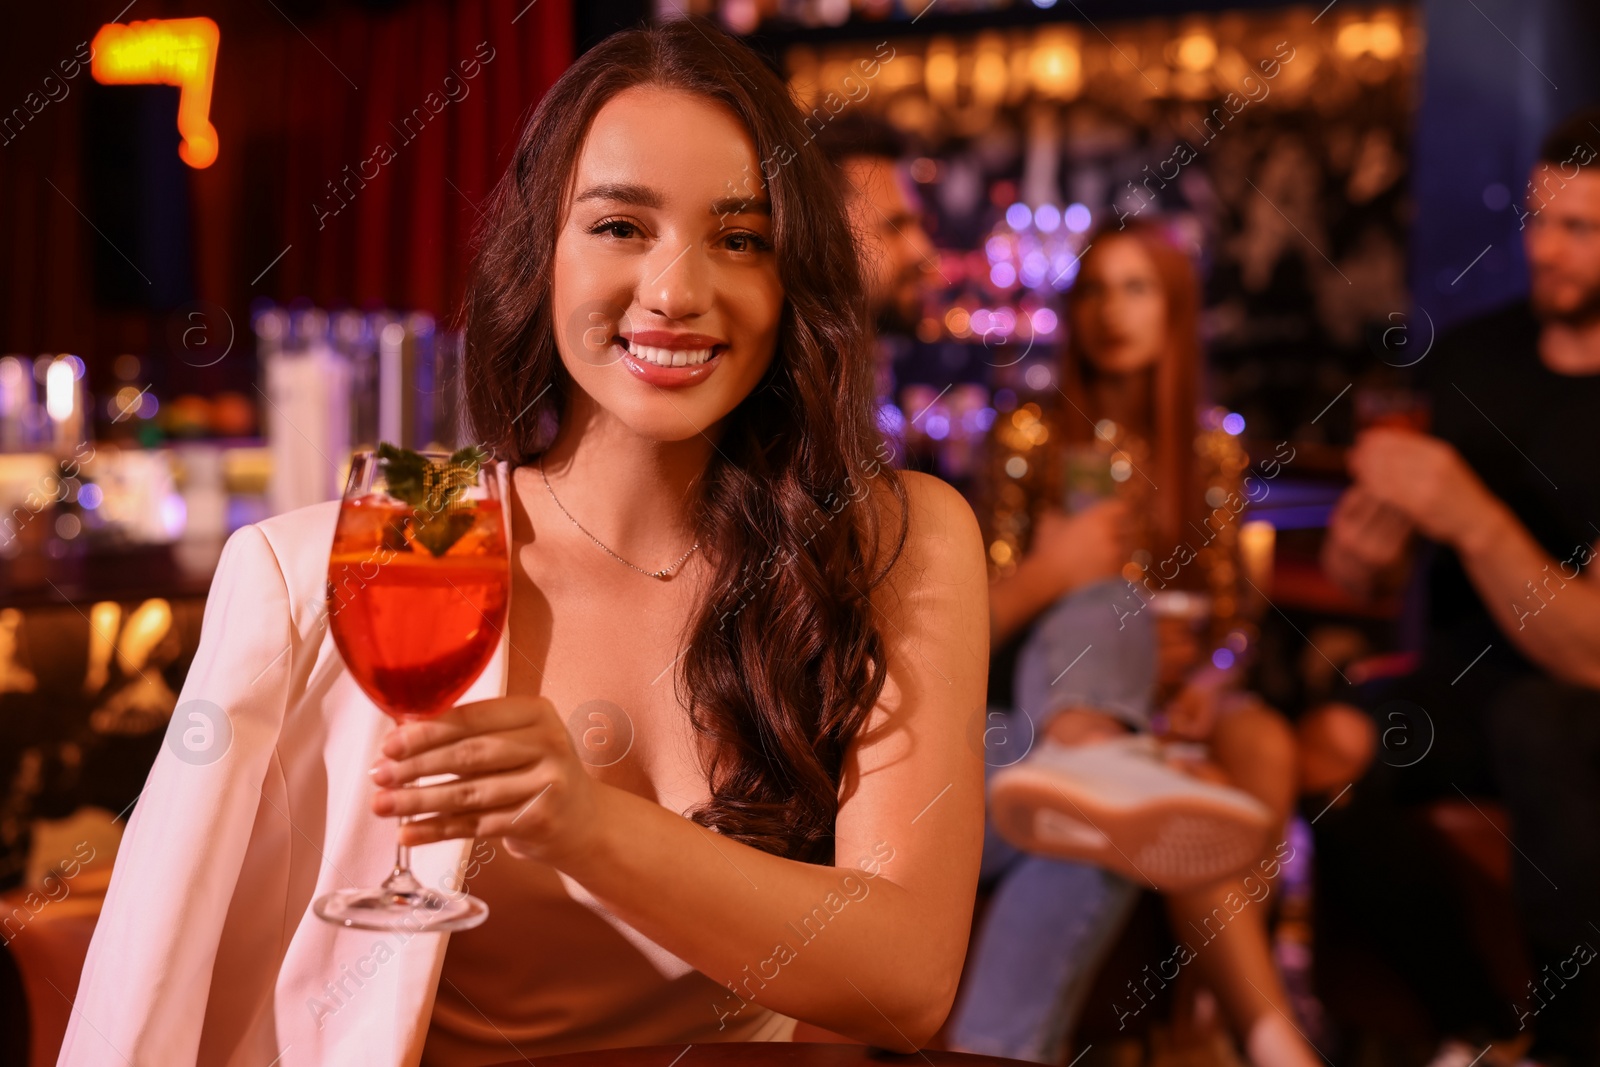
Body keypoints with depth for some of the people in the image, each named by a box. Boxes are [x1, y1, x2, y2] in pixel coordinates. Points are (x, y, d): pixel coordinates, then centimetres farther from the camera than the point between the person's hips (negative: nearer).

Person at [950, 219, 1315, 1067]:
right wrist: (1049, 572, -18)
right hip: (1063, 684, -2)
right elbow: (983, 617, 3)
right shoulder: (1033, 436, 7)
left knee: (1261, 743, -34)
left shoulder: (1210, 453, 16)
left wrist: (1208, 679, -12)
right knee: (1107, 600, -37)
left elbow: (1226, 615, 10)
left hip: (1176, 685, 2)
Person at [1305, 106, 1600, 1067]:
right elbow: (1372, 578, 9)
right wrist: (1365, 546, -15)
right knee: (1326, 755, -26)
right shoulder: (1473, 355, 3)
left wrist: (1469, 517, -34)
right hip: (1461, 681, 4)